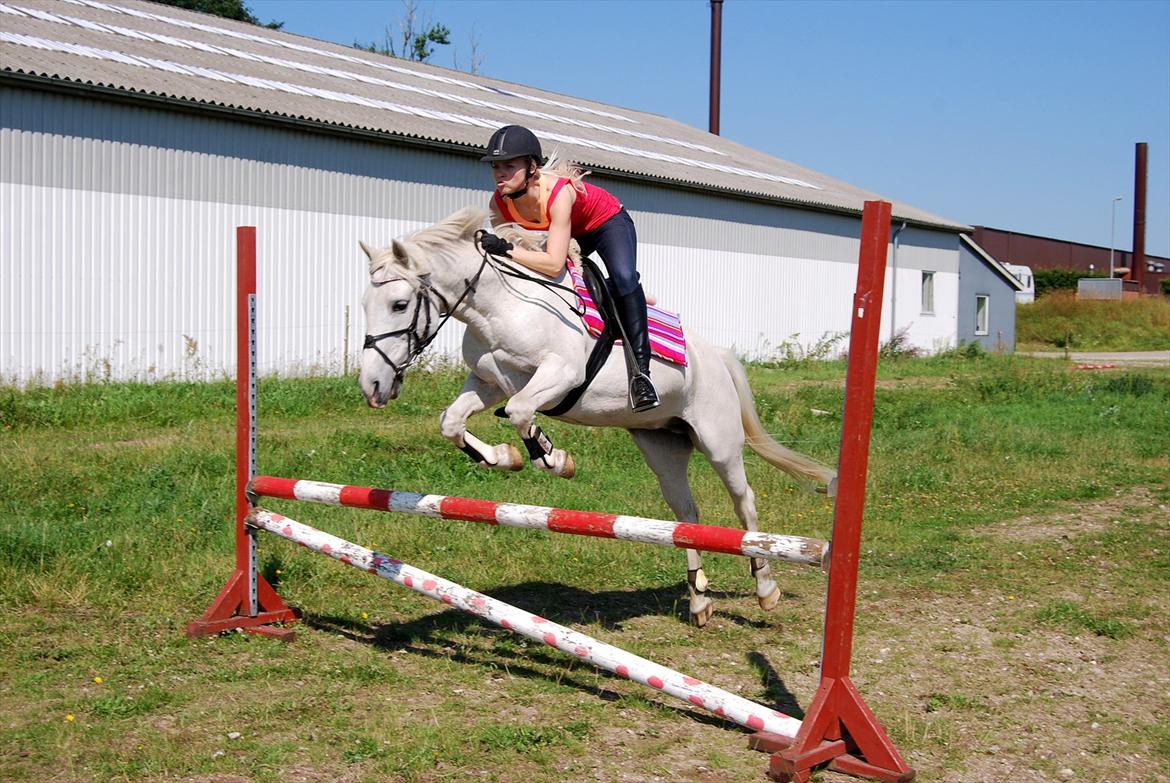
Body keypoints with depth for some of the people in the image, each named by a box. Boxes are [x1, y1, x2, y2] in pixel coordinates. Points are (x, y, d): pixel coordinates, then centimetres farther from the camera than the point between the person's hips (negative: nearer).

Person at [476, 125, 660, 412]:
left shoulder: (559, 193, -41)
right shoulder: (499, 203, -23)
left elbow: (554, 264, -47)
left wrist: (506, 249, -53)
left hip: (608, 223, -7)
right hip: (569, 233, 7)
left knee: (624, 278, -32)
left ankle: (640, 370, -31)